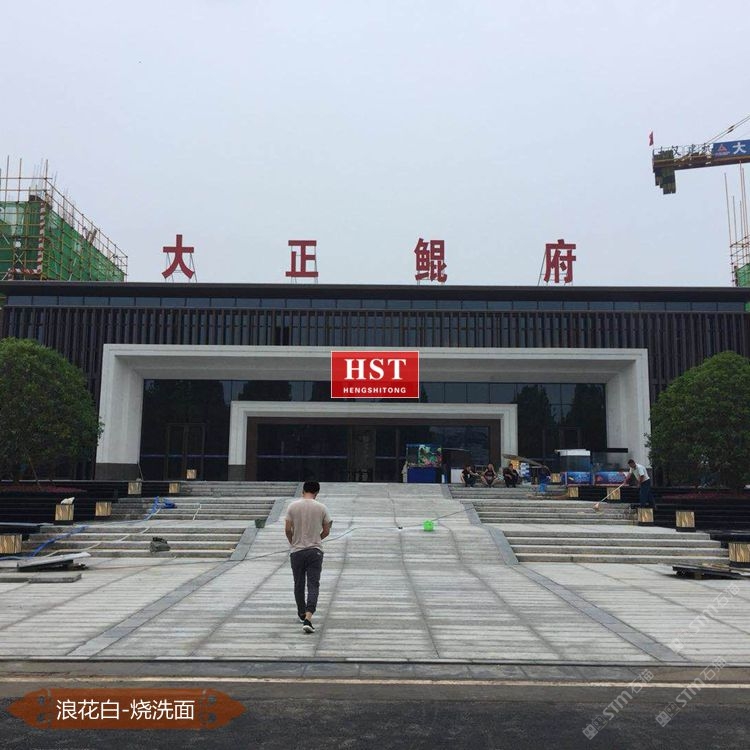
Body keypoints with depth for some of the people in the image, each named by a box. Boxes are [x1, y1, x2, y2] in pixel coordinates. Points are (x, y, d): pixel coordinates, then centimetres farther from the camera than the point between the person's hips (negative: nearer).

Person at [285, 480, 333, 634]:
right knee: (313, 585, -2)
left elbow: (288, 529, -3)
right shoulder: (321, 508, -3)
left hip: (297, 551, 1)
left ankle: (302, 614, 32)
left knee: (299, 585, 17)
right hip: (315, 551, -1)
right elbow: (326, 531, 2)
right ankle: (308, 619, -17)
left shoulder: (293, 506, -4)